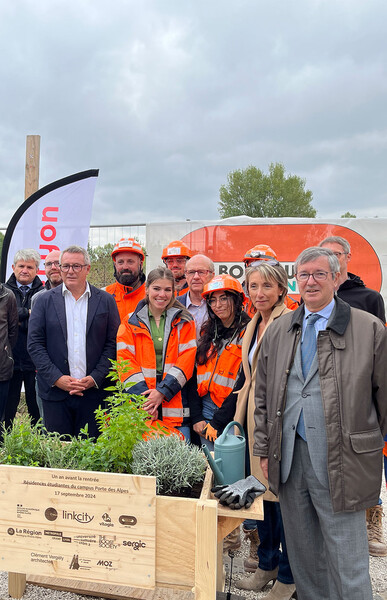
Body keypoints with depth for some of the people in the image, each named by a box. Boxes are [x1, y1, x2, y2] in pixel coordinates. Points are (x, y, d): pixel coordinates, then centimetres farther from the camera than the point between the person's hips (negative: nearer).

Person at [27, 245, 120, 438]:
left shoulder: (106, 301, 5)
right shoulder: (44, 301, 6)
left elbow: (113, 343, 1)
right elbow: (35, 343, 1)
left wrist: (95, 378, -9)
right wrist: (57, 378, -9)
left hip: (93, 392, 0)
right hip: (55, 391, 1)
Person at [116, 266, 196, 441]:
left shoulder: (184, 322, 10)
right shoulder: (130, 323, 10)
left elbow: (186, 360, 0)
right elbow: (125, 361, 0)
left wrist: (162, 391, -12)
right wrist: (143, 396, -12)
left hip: (176, 406, 0)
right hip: (140, 407, 0)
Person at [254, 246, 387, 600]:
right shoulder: (277, 331, 8)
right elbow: (263, 396, 12)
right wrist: (263, 448, 10)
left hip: (340, 460, -4)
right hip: (288, 457, 4)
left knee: (347, 561, 5)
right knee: (302, 552, 19)